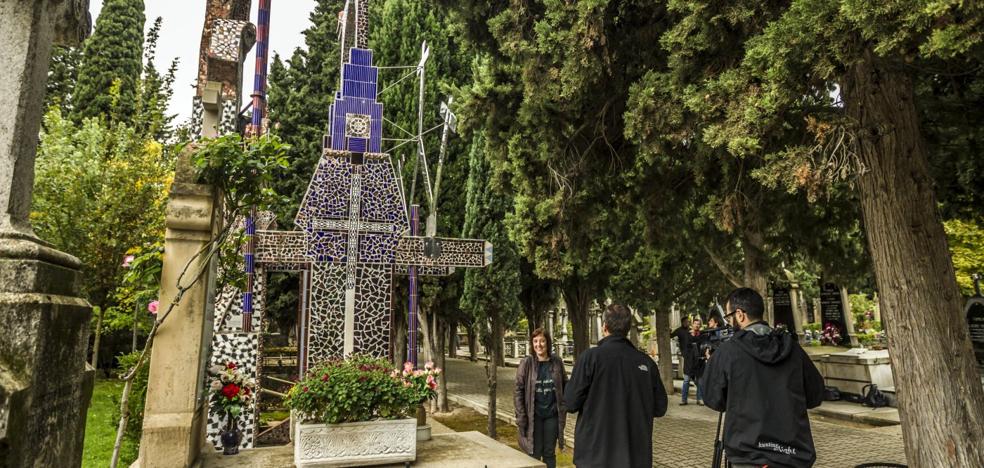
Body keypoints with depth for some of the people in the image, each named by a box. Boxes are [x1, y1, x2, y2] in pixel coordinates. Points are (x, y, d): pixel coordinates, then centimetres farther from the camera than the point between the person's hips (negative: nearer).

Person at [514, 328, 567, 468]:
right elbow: (518, 391, -7)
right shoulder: (526, 363, -7)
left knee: (549, 453, 13)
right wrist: (521, 417, -11)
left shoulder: (557, 362, 0)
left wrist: (563, 407, 0)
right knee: (534, 454, 5)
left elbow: (565, 386, 9)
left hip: (552, 415, 2)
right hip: (533, 416, -2)